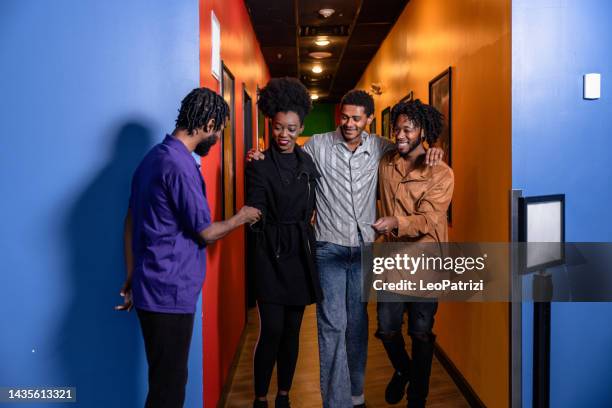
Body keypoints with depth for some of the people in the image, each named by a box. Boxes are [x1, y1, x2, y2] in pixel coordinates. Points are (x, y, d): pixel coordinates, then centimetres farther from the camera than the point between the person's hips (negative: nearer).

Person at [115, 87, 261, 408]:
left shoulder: (155, 156, 11)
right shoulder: (179, 165, -19)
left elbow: (130, 222, 14)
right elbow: (205, 233, -13)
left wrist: (132, 277, 19)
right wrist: (241, 218, 5)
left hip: (153, 286, 9)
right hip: (170, 291, -9)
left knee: (165, 380, 19)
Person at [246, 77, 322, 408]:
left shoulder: (307, 162, 7)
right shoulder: (260, 165, -8)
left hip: (301, 252, 5)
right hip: (272, 255, -5)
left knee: (292, 329, 11)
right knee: (272, 331, -5)